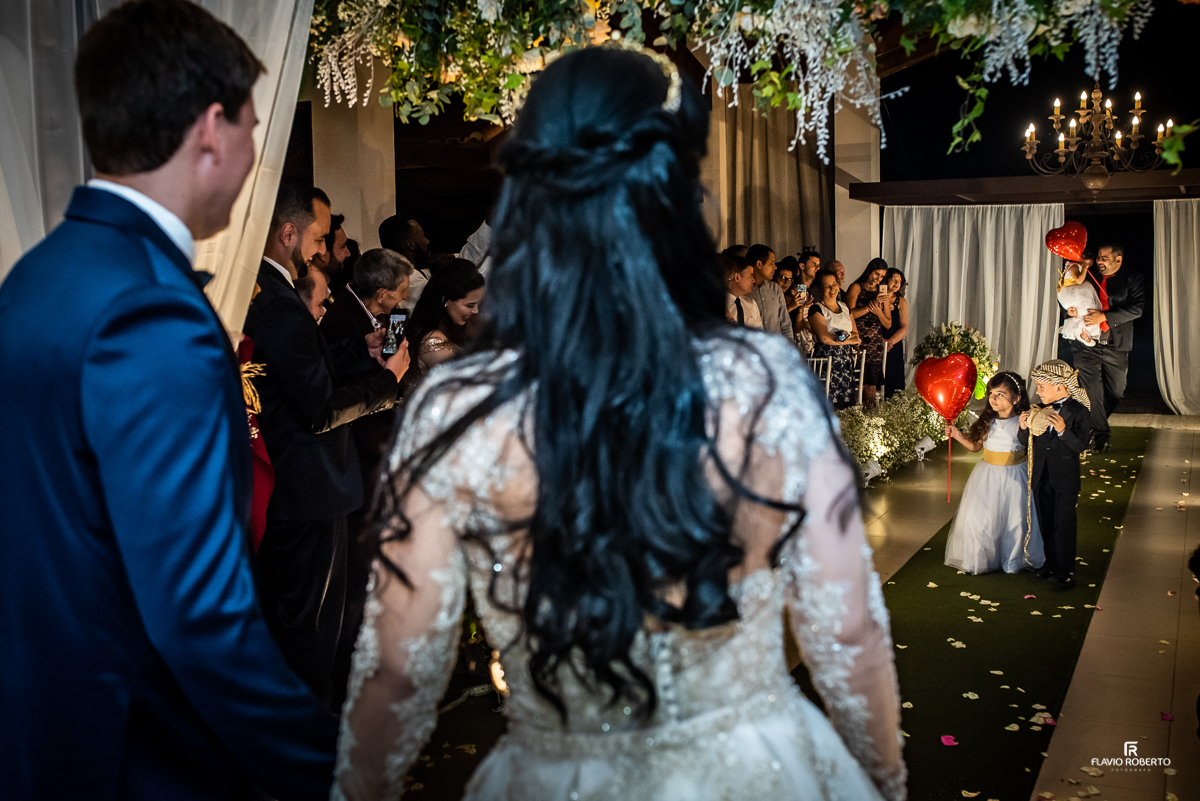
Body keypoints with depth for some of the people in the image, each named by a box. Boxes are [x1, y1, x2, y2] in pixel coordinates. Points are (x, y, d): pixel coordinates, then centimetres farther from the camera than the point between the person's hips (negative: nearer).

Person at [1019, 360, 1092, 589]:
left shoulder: (1078, 411, -11)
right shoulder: (1039, 409, 2)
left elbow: (1080, 445, -19)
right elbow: (1026, 441, 5)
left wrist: (1063, 430, -34)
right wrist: (1024, 428, -15)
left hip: (1065, 478, -5)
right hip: (1041, 476, 5)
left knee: (1064, 524, 2)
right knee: (1046, 523, 16)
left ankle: (1065, 570, 13)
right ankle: (1051, 563, 31)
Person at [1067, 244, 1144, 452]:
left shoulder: (1132, 280, 3)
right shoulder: (1089, 278, 10)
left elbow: (1137, 308, -10)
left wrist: (1104, 316, -21)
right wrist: (1070, 310, -9)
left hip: (1115, 347, 0)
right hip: (1086, 345, 0)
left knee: (1115, 392, 8)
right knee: (1092, 392, -5)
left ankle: (1096, 426, 31)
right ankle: (1099, 435, 5)